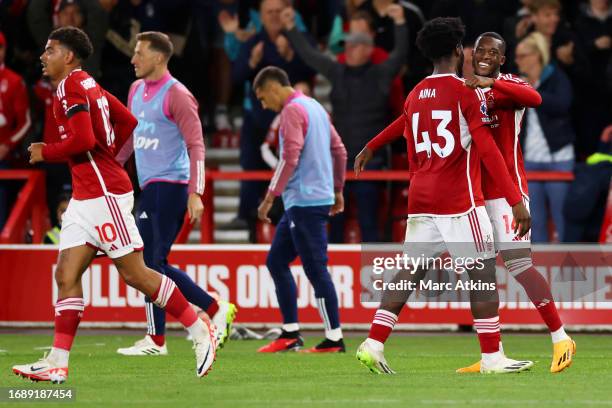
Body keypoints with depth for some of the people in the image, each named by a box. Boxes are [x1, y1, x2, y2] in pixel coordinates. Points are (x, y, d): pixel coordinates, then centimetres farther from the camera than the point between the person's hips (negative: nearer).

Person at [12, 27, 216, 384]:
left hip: (105, 193, -10)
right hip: (85, 197, 10)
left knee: (134, 273, -5)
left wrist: (45, 153, -9)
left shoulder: (71, 86, -12)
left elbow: (83, 140, -23)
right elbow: (129, 123, 23)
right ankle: (58, 362, -2)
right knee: (67, 275, 2)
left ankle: (201, 331, 4)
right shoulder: (88, 85, 17)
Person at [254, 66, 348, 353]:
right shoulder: (315, 107, 17)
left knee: (316, 269, -7)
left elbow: (290, 158, -20)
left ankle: (334, 339, -5)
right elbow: (339, 151, 21)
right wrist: (337, 190, 26)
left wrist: (270, 197, -17)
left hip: (305, 201, -10)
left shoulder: (293, 111, -11)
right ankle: (290, 333, 11)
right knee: (276, 261, 12)